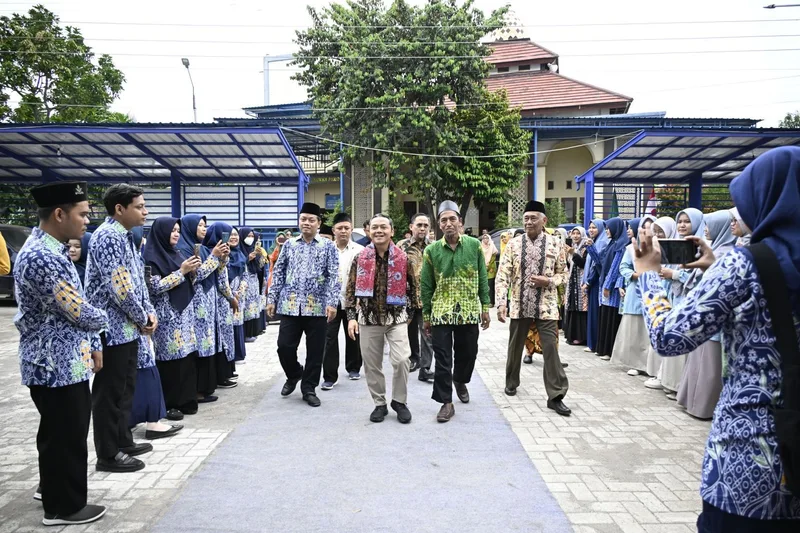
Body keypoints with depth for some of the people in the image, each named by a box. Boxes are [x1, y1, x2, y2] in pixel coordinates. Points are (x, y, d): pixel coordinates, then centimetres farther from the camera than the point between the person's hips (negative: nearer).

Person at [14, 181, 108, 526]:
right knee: (67, 437, 5)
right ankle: (64, 507, 20)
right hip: (58, 365, -10)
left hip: (57, 361, 10)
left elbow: (75, 306, 15)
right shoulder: (42, 258, -24)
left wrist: (93, 345, 16)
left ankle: (52, 487, 42)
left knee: (57, 433, 24)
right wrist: (104, 318, -1)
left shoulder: (49, 250, 10)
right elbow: (79, 312, -23)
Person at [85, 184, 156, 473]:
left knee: (126, 387, 17)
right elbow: (119, 285, -23)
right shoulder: (108, 236, -17)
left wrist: (149, 313, 3)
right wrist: (142, 318, -12)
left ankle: (123, 441, 29)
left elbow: (137, 279, 16)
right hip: (113, 327, -10)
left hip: (128, 326, 10)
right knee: (110, 390, 1)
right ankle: (108, 454, 12)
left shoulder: (125, 236, 13)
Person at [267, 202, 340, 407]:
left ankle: (309, 388, 20)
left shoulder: (328, 246, 3)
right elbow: (278, 273, 11)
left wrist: (332, 302, -13)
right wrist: (272, 299, 5)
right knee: (284, 346, 0)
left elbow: (334, 276, -3)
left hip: (317, 306, -1)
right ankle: (294, 374, 29)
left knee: (315, 350, 4)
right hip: (290, 305, 2)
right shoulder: (289, 245, 10)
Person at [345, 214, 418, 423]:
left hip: (396, 317, -1)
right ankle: (380, 404, 24)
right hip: (369, 318, 1)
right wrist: (351, 316, -5)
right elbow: (351, 288, 2)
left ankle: (399, 401, 11)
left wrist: (412, 312, 8)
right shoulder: (360, 258, 0)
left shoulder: (403, 258, -2)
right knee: (372, 364, 7)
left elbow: (412, 286, 8)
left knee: (401, 360, -11)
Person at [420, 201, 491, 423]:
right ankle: (446, 402, 9)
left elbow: (482, 278, 4)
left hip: (469, 311, 1)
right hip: (441, 312, -1)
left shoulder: (474, 245, -1)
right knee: (443, 358, -1)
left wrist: (485, 307, 2)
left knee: (467, 353, 14)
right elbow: (426, 285, 2)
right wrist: (426, 315, 2)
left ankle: (460, 381, 44)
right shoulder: (431, 250, -3)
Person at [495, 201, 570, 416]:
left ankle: (555, 396, 4)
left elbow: (563, 274, 7)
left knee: (551, 349, -3)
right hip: (520, 306, 1)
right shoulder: (514, 244, -2)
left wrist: (548, 281, -14)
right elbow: (503, 275, -6)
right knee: (515, 347, 15)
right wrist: (501, 303, -16)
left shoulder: (555, 244, -1)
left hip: (546, 307, -1)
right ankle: (511, 382, 37)